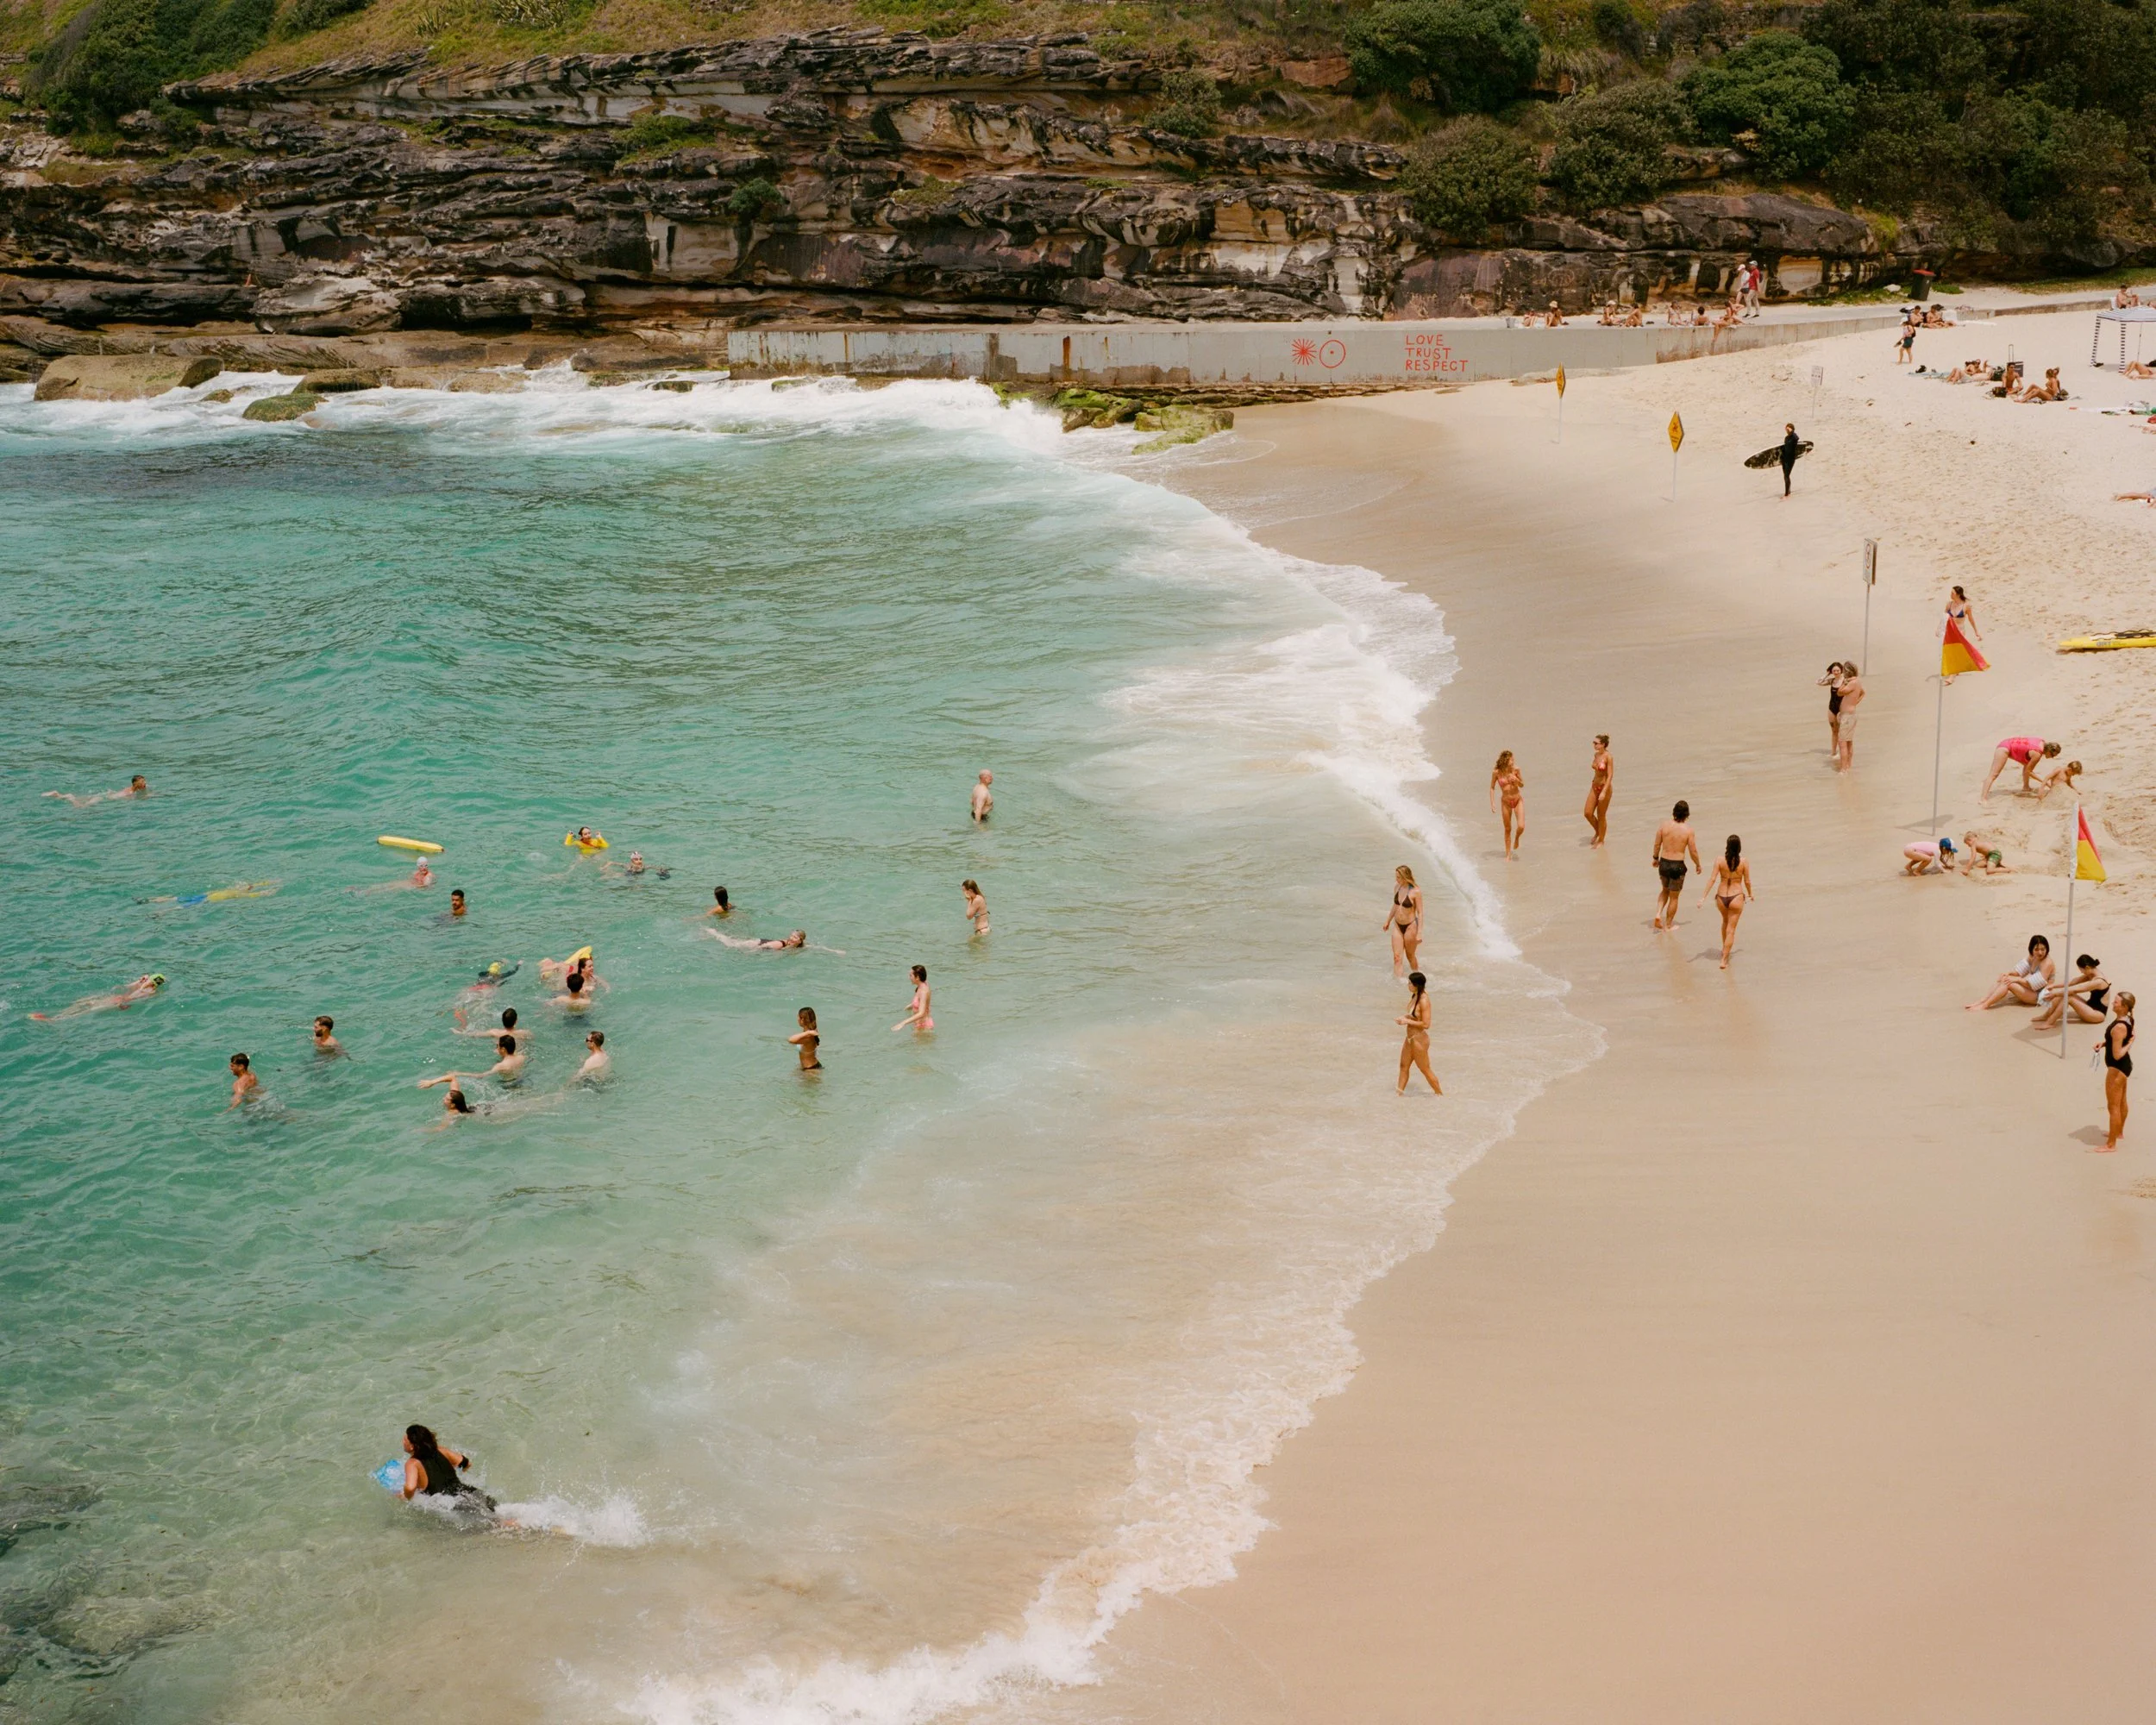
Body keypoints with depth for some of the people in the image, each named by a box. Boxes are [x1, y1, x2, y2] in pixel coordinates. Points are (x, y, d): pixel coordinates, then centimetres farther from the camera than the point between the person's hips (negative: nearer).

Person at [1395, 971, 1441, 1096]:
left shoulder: (1423, 1001, -25)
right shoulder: (1415, 997, 2)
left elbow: (1425, 1024, -26)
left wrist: (1407, 1021, -21)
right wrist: (1404, 1017, 0)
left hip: (1419, 1039, -9)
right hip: (1411, 1038, 9)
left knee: (1425, 1070, 5)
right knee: (1404, 1065, 17)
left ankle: (1440, 1094, 19)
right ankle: (1400, 1092, 28)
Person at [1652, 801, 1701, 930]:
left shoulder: (1664, 825, -6)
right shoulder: (1688, 830, -13)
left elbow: (1657, 845, 2)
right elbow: (1693, 851, -8)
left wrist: (1656, 859, 19)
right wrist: (1698, 865, 10)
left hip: (1664, 863, 3)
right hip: (1677, 866, -3)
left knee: (1665, 890, 28)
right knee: (1674, 897, 13)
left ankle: (1658, 914, 9)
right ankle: (1668, 925, 22)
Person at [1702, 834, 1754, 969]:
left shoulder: (1720, 861, -9)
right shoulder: (1743, 862, -10)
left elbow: (1713, 879, -10)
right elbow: (1747, 881, -1)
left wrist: (1703, 897, -6)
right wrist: (1750, 894, 18)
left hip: (1721, 897, 2)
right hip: (1736, 897, -2)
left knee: (1725, 921, 30)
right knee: (1731, 929, 6)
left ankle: (1725, 949, 46)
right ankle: (1724, 960, 2)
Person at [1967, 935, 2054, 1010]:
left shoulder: (2047, 963, -20)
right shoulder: (2033, 957, 6)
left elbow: (2036, 983, -26)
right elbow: (2020, 970, 4)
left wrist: (2017, 979, -23)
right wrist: (2009, 973, -16)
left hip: (2040, 996, -9)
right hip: (2030, 990, 9)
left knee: (2008, 983, -24)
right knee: (2003, 977, -7)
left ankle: (1985, 1005, -25)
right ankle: (1982, 1001, -16)